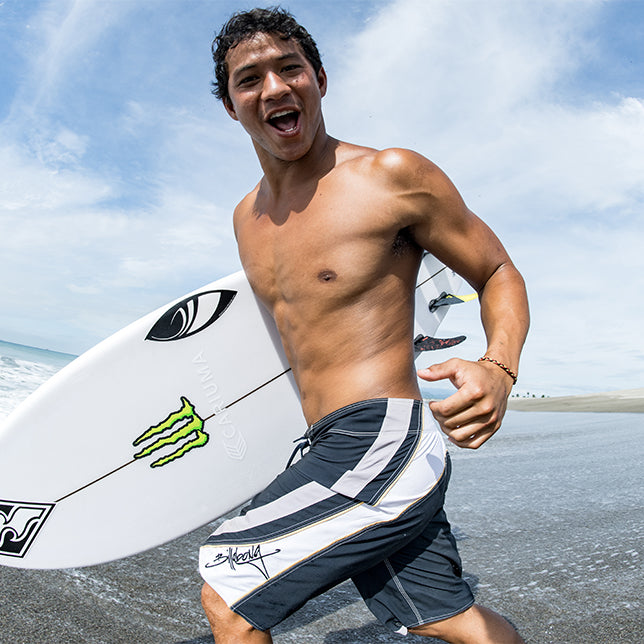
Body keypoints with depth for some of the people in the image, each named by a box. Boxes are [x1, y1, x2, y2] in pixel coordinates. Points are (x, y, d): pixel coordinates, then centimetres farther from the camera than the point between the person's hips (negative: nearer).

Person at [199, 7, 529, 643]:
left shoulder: (392, 175, -11)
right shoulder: (247, 217, 11)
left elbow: (498, 273, -4)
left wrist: (498, 370, -21)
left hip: (380, 445, -7)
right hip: (339, 449, 7)